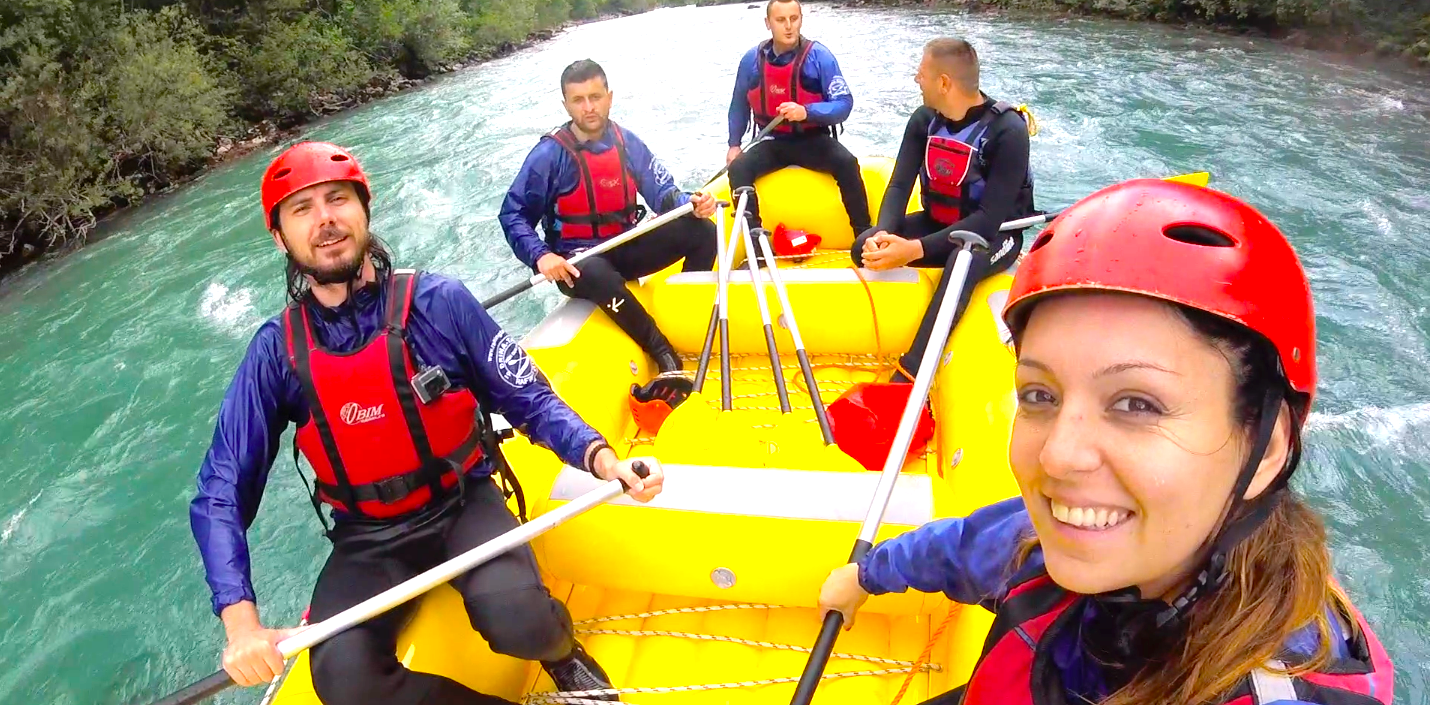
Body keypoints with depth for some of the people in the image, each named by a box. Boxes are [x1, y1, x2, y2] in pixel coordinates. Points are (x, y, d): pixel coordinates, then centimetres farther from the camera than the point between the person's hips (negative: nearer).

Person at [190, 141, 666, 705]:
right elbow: (220, 494, -4)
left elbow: (529, 400, -6)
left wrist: (599, 457, -25)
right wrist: (241, 621, -18)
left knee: (516, 620, -30)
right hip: (368, 539, 2)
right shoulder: (276, 350, -6)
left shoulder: (439, 301, -11)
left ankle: (562, 652, 7)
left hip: (464, 504, -2)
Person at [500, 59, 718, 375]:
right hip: (578, 261, -5)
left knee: (702, 231, -12)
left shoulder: (627, 142, 1)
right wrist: (541, 256, -28)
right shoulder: (549, 154, -12)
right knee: (596, 275, -41)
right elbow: (513, 215, -11)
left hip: (628, 248, 5)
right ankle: (665, 355, -27)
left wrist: (691, 203, -20)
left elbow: (663, 193, 3)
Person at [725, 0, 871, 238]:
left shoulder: (820, 56, -11)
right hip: (773, 142, 3)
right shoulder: (751, 59, -2)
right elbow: (739, 104, 14)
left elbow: (844, 104, -16)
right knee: (738, 168, -24)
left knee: (847, 163, -30)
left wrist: (806, 111, -31)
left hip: (813, 140, -2)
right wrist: (734, 144, 7)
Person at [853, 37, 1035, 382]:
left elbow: (990, 218, -28)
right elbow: (899, 185, -8)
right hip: (937, 223, 6)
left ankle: (908, 375, -46)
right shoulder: (923, 120, -4)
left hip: (993, 236, -6)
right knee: (865, 247, -20)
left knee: (963, 259, -41)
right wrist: (884, 234, -31)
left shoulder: (1007, 131, -22)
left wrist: (918, 249, -38)